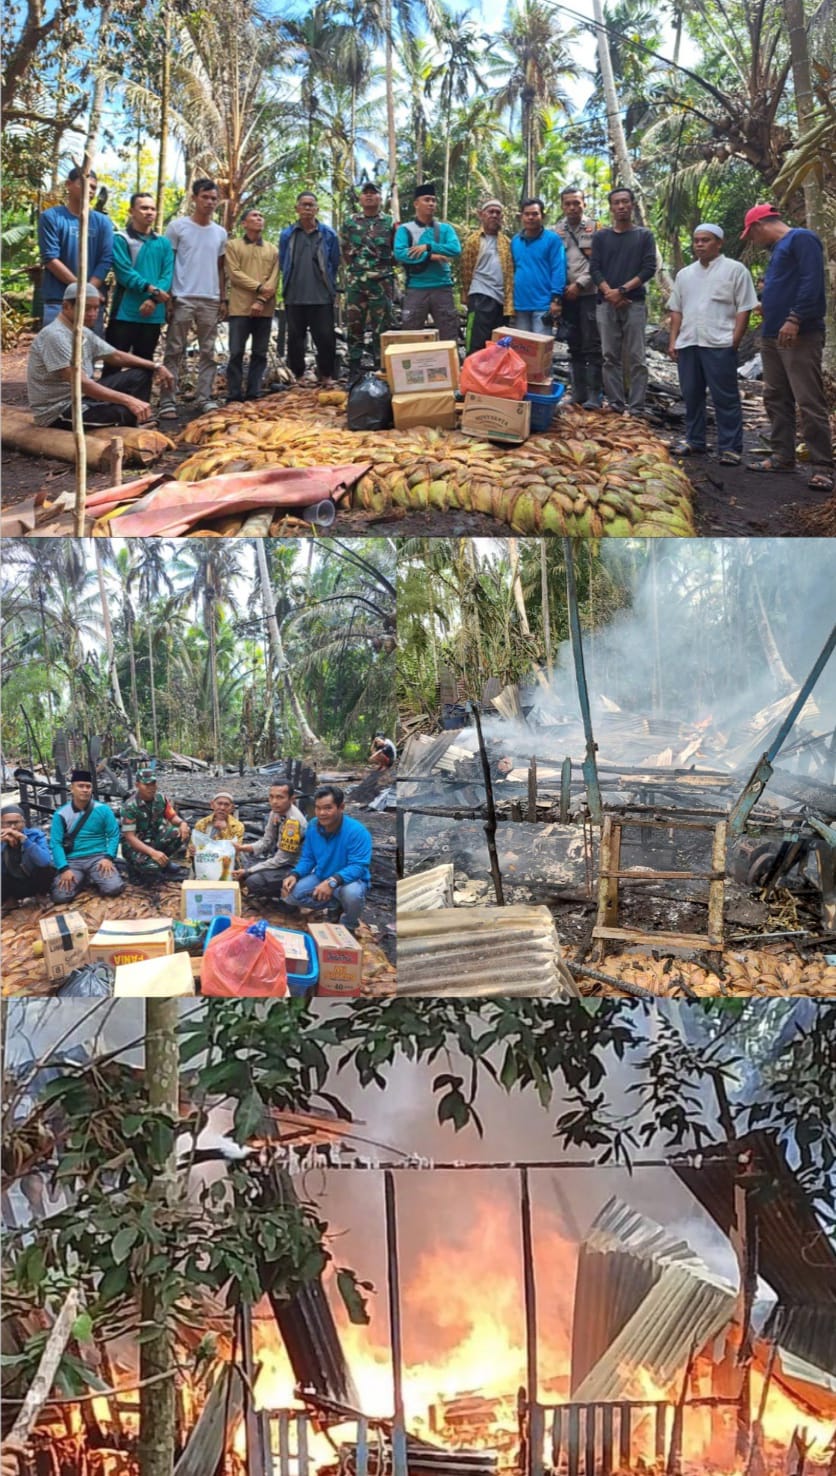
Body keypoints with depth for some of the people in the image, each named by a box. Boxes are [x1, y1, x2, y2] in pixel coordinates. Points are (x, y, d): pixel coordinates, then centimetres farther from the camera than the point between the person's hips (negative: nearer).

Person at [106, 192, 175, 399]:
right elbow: (124, 272, -11)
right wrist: (151, 288, -21)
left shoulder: (164, 243, 11)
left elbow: (168, 275, 2)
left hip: (153, 314, 4)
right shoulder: (121, 239, -1)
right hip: (125, 312, -4)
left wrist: (153, 299, -14)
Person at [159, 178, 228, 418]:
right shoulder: (177, 226, -1)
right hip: (182, 298, -4)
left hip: (211, 300, 4)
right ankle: (168, 401, -3)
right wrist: (167, 297, -7)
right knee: (174, 351, -3)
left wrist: (223, 299, 12)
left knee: (208, 352, 6)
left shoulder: (220, 233, 12)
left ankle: (206, 398, 12)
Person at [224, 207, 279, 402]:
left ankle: (253, 394, 8)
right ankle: (234, 396, -2)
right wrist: (259, 287, -13)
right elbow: (234, 274, -4)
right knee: (236, 353, -5)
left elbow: (274, 279, 4)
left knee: (260, 354, 3)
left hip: (265, 309, 3)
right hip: (240, 308, -3)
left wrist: (262, 300, -11)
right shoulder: (233, 245, 7)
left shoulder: (272, 249, 14)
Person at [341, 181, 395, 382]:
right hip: (355, 282, 2)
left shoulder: (390, 222, 6)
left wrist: (384, 264, -3)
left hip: (381, 282, -2)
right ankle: (354, 371, 7)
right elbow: (344, 250, 16)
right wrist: (355, 267, 8)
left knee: (381, 327, 0)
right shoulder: (350, 222, 10)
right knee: (354, 326, 1)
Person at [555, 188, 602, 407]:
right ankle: (578, 393, 15)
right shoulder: (557, 230, 10)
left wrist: (579, 284, -11)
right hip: (567, 295, 4)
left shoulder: (594, 228, -1)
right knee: (575, 346, 10)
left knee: (592, 346, -6)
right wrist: (559, 288, -1)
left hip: (589, 293, -4)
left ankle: (594, 395, -5)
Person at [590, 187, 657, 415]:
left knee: (636, 358, -5)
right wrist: (609, 293, -11)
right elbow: (594, 268, 5)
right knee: (610, 357, 1)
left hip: (634, 303, -2)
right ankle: (615, 404, 4)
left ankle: (636, 407, -5)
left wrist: (623, 290, -11)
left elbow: (649, 268, 0)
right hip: (606, 304, 2)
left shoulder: (644, 235, 9)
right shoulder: (601, 236, 13)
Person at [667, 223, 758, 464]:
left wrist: (734, 342, -10)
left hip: (719, 345, -5)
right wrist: (673, 340, 10)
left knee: (725, 398, -5)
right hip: (688, 344, 6)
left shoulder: (734, 270, 1)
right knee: (691, 396, 11)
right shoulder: (685, 274, 17)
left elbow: (744, 309, -3)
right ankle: (694, 441, 22)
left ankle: (730, 448, -3)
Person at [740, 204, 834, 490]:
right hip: (772, 337, 10)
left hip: (800, 336, -10)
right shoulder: (778, 248, 21)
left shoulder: (801, 239, -8)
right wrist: (768, 302, 14)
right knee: (776, 399, 11)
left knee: (809, 403, -10)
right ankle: (782, 455, 19)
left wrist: (794, 319, -24)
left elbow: (812, 282, -19)